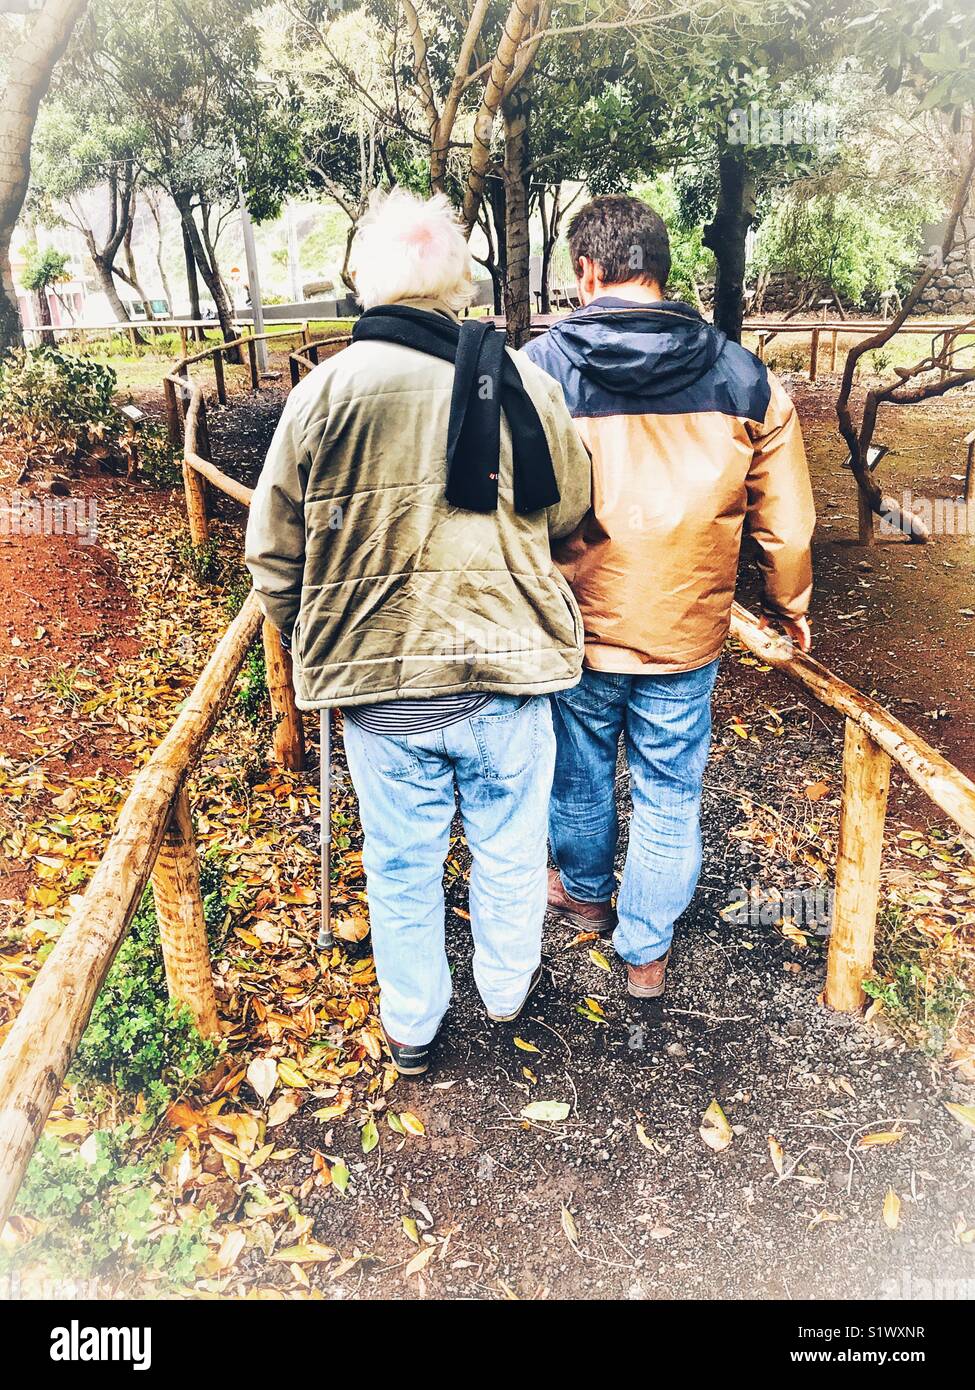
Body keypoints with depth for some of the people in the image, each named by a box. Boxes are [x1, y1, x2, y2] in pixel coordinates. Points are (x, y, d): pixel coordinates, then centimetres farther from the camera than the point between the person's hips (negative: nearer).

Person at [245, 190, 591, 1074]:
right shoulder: (521, 380, -6)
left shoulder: (324, 390, -7)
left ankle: (412, 1028, 36)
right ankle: (508, 990, 43)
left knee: (403, 865, 17)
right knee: (509, 852, 21)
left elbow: (274, 552, -2)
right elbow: (569, 511, 6)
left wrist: (316, 645, 14)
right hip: (510, 675, 1)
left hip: (380, 685, 0)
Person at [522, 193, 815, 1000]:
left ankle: (584, 892, 47)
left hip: (576, 627, 0)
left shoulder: (542, 367, -10)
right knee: (669, 792, 16)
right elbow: (785, 519, 2)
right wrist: (790, 605, 19)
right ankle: (647, 949, 30)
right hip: (687, 632, 1)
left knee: (580, 773, 22)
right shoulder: (742, 376, -4)